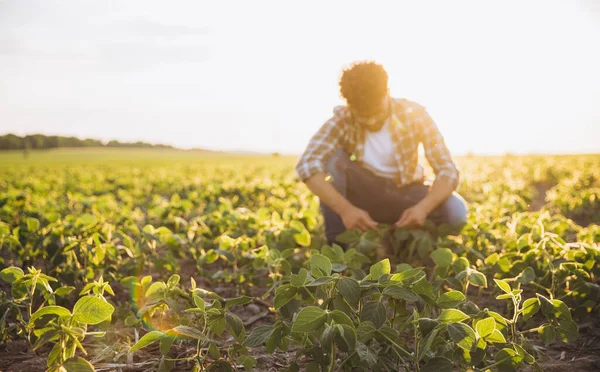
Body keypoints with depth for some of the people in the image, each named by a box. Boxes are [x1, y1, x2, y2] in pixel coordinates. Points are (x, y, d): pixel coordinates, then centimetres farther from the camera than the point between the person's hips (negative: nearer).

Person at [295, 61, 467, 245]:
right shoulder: (343, 120, -19)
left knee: (456, 211, -29)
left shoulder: (414, 114, -18)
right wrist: (344, 209, -46)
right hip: (363, 195, 0)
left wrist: (423, 207, -41)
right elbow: (307, 164, -33)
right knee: (332, 159, -28)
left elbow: (448, 171, -21)